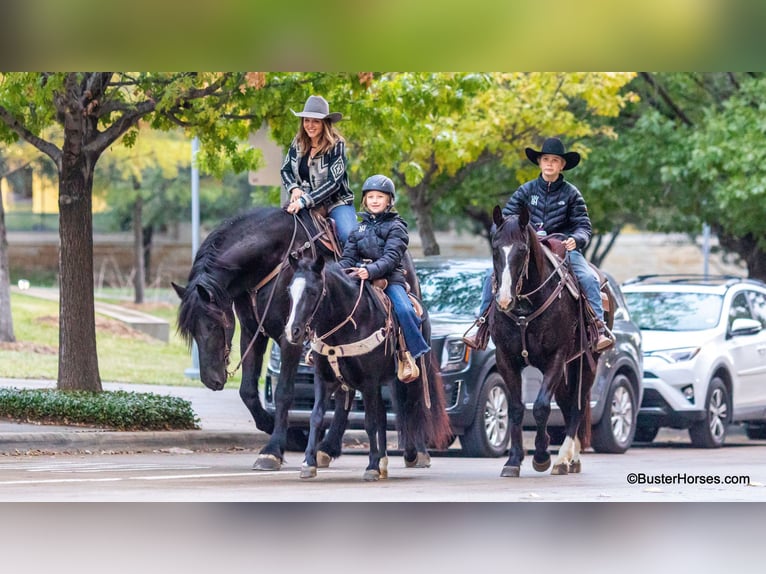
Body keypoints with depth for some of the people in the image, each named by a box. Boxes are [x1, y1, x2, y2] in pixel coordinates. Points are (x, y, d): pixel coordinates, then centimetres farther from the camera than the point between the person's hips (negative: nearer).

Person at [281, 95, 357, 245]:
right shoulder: (297, 144, 4)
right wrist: (294, 189, -11)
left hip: (336, 203, -4)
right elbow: (285, 170, 13)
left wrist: (304, 201, -26)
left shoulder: (336, 145, -11)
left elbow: (333, 182, -18)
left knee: (350, 236, -29)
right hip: (303, 204, 4)